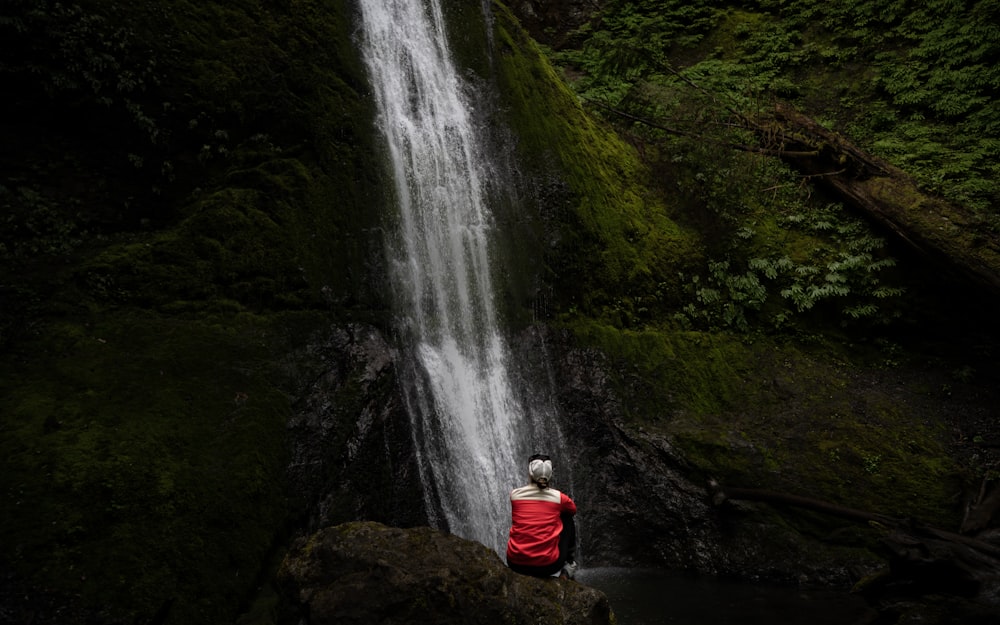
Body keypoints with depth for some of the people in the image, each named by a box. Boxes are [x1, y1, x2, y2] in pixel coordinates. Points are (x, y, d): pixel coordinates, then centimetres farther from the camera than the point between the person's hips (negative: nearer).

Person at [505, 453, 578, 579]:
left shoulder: (514, 494, 0)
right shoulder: (559, 497, -3)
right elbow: (573, 510, 21)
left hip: (516, 564, 2)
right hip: (548, 566, -2)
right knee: (568, 518, 21)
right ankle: (568, 564, 26)